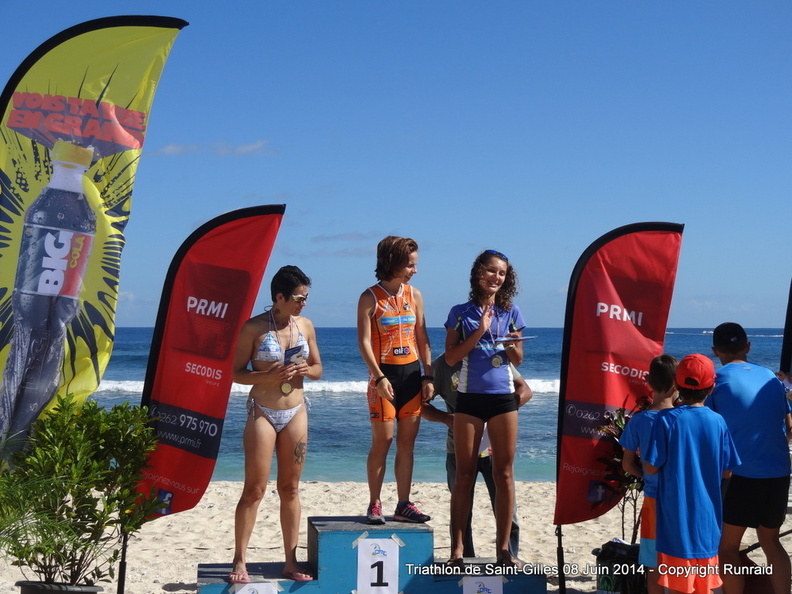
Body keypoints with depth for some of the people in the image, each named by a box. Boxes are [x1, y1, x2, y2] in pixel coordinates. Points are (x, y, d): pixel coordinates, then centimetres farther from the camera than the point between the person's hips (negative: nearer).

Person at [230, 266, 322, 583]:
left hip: (296, 413, 4)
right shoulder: (254, 327, -8)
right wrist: (270, 377, -22)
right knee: (254, 489, -3)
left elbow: (318, 368, 13)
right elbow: (237, 372, -6)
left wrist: (306, 370, -10)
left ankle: (291, 562, 16)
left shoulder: (306, 326, 5)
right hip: (262, 413, -4)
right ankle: (239, 561, 6)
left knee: (290, 488, 9)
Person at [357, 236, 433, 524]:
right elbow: (364, 342, -10)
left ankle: (404, 505, 13)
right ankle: (374, 504, 7)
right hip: (385, 374, -5)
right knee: (383, 440, -3)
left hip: (412, 373, 5)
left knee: (407, 442, 6)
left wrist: (428, 376, 5)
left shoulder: (415, 295, 9)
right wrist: (379, 377, -19)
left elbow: (422, 339, 12)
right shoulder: (370, 298, -5)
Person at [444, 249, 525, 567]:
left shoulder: (510, 312, 8)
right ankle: (457, 548, 7)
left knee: (504, 473, 3)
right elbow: (451, 358, -3)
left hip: (503, 397, 2)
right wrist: (480, 331, -12)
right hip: (470, 398, -1)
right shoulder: (461, 313, 4)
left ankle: (503, 547, 10)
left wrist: (512, 344, -10)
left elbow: (518, 360, 12)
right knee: (464, 475, 2)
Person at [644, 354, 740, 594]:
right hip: (707, 520, 3)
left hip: (676, 520, -3)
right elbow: (726, 471, 3)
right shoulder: (718, 422, -3)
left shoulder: (666, 419, -12)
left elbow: (651, 468, -12)